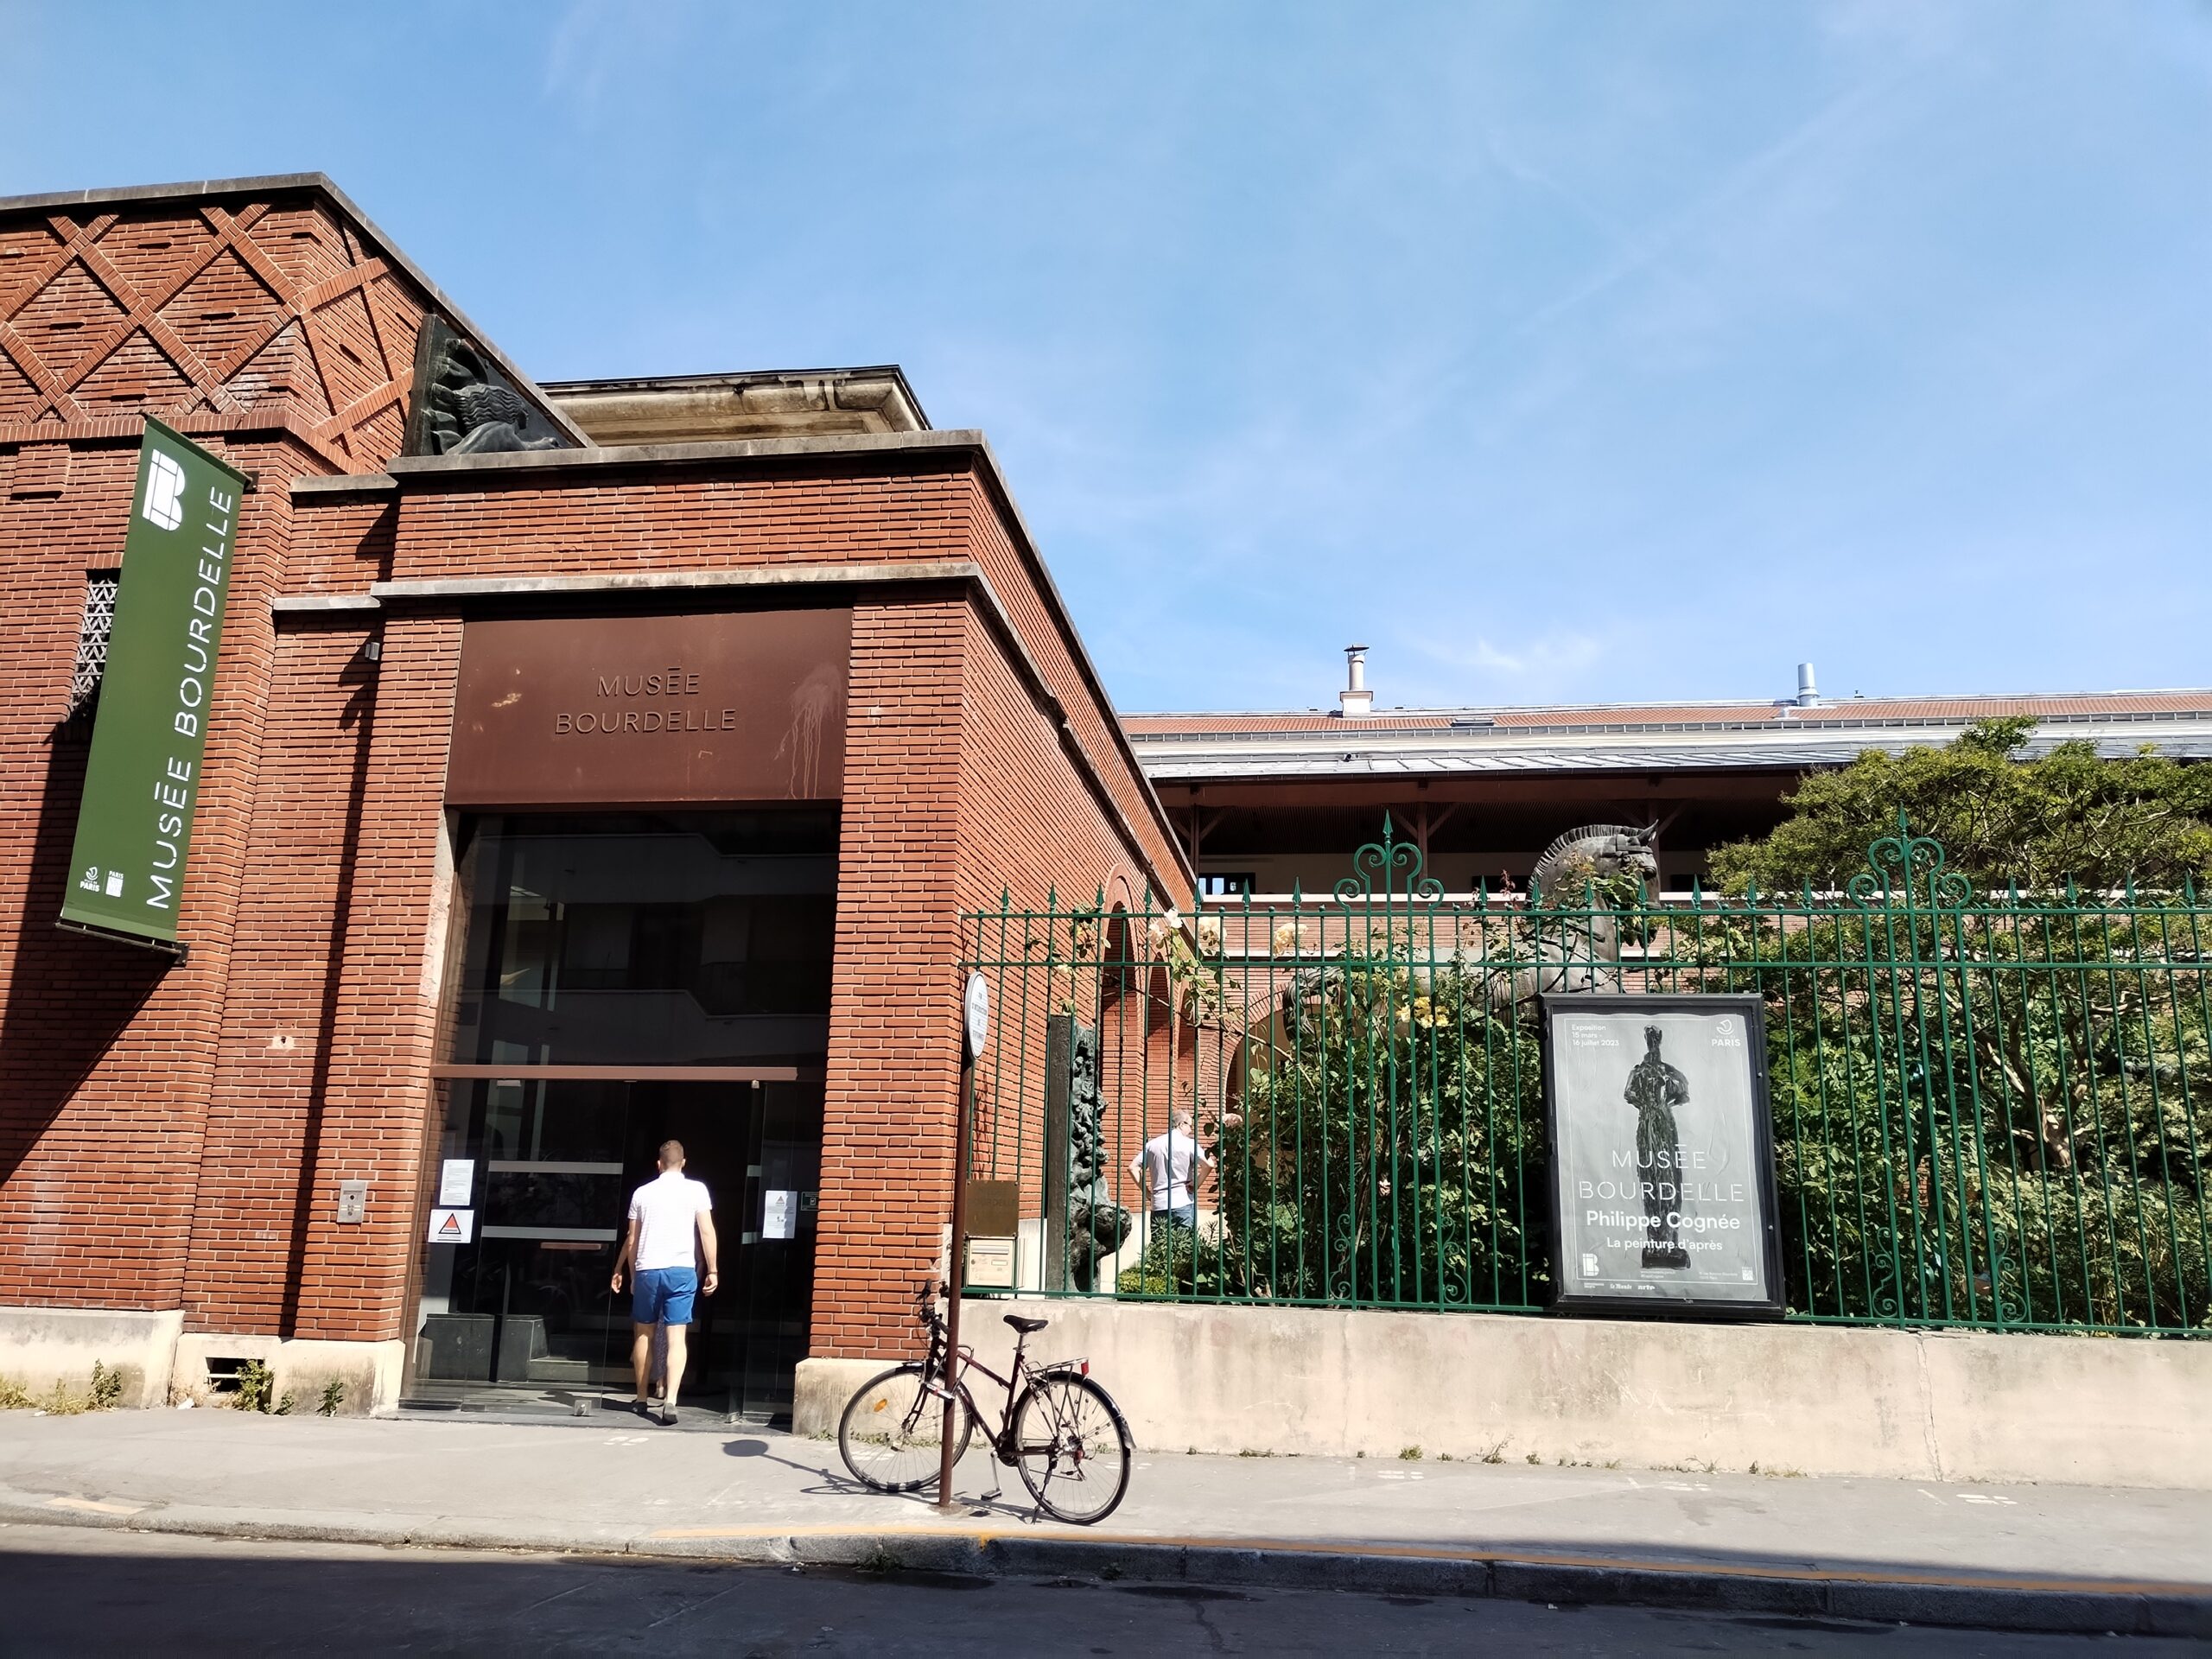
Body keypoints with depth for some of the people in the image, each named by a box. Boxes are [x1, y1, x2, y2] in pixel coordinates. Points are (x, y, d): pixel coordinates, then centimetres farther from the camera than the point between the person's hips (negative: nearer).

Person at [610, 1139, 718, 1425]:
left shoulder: (642, 1193, 8)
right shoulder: (696, 1189, 1)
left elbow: (631, 1240, 12)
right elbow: (707, 1233, -4)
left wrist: (628, 1273, 24)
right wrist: (712, 1271, 2)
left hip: (647, 1270, 2)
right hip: (682, 1270, -2)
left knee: (644, 1334, 16)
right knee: (676, 1337, -4)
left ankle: (642, 1399, 26)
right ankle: (669, 1401, -18)